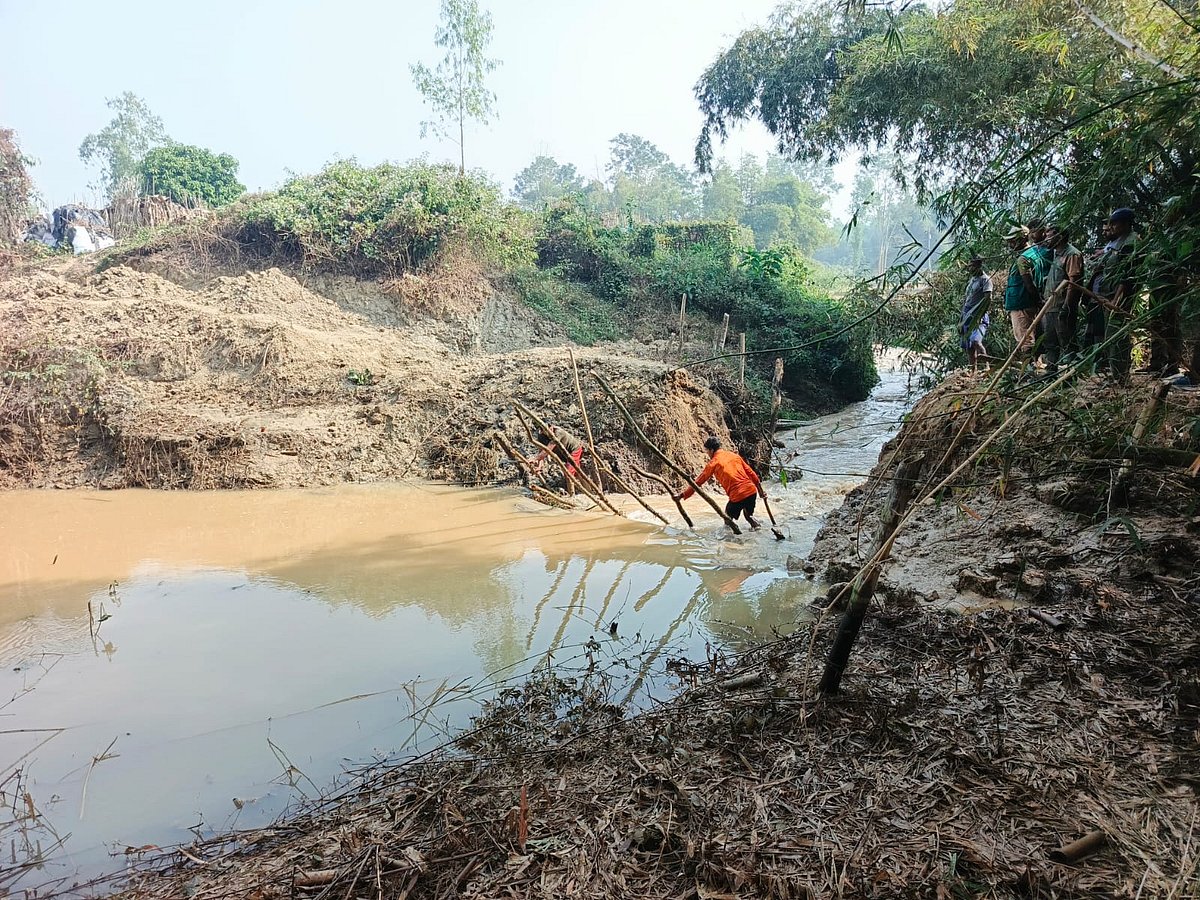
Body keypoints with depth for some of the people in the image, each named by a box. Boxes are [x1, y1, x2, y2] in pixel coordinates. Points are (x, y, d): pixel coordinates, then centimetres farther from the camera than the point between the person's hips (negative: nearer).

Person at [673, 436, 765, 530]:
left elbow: (698, 482, 4)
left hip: (737, 495, -5)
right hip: (752, 490, 5)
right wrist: (760, 490, 24)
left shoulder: (713, 463, 2)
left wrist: (682, 495, 10)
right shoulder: (734, 455, 16)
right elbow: (750, 472, 16)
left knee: (728, 516, 21)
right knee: (748, 515, 27)